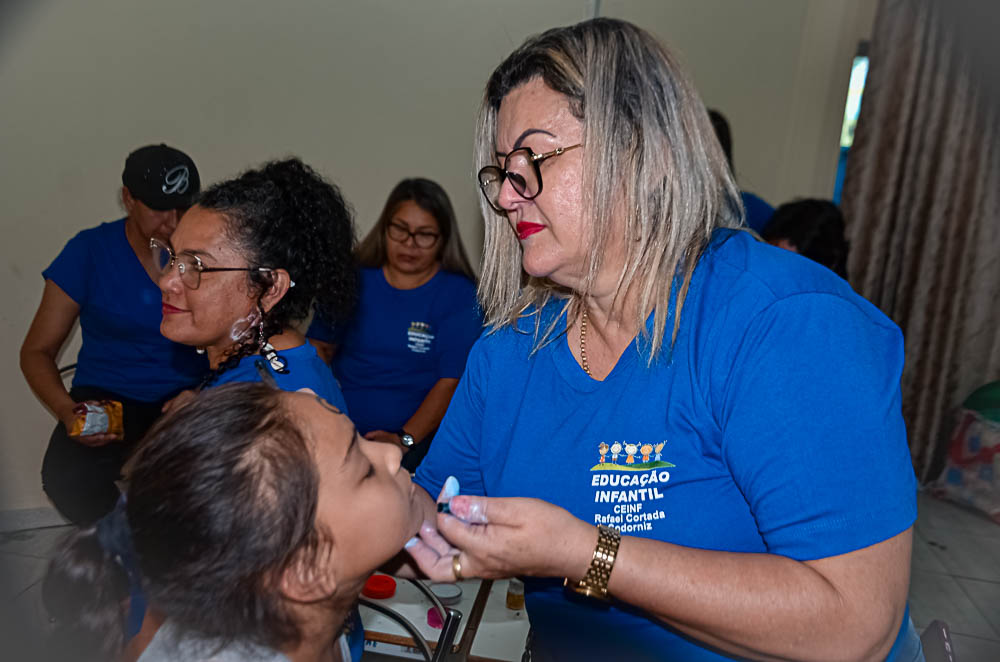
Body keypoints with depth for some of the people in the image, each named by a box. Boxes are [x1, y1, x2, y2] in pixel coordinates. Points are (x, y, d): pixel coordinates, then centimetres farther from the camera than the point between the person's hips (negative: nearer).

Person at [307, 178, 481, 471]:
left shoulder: (460, 296, 2)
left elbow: (451, 382, -5)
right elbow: (320, 347, 13)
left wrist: (405, 439, -17)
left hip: (416, 437, -3)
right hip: (337, 431, 3)